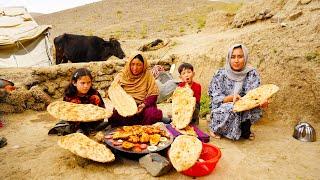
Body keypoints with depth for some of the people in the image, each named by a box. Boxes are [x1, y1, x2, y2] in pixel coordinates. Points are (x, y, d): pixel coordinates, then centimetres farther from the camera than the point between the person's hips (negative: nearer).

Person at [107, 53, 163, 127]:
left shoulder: (148, 75, -1)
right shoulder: (121, 76, 2)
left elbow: (153, 94, -2)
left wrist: (144, 105, -19)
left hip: (143, 107, 0)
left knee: (154, 114, -30)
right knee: (114, 115, -30)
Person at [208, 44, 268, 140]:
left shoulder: (252, 73, -6)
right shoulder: (220, 74, -10)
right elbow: (216, 99, -12)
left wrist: (262, 101, -37)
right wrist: (231, 97, -31)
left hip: (245, 110, 2)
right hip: (222, 112, -1)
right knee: (230, 108, -33)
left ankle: (245, 129, 2)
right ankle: (215, 129, -2)